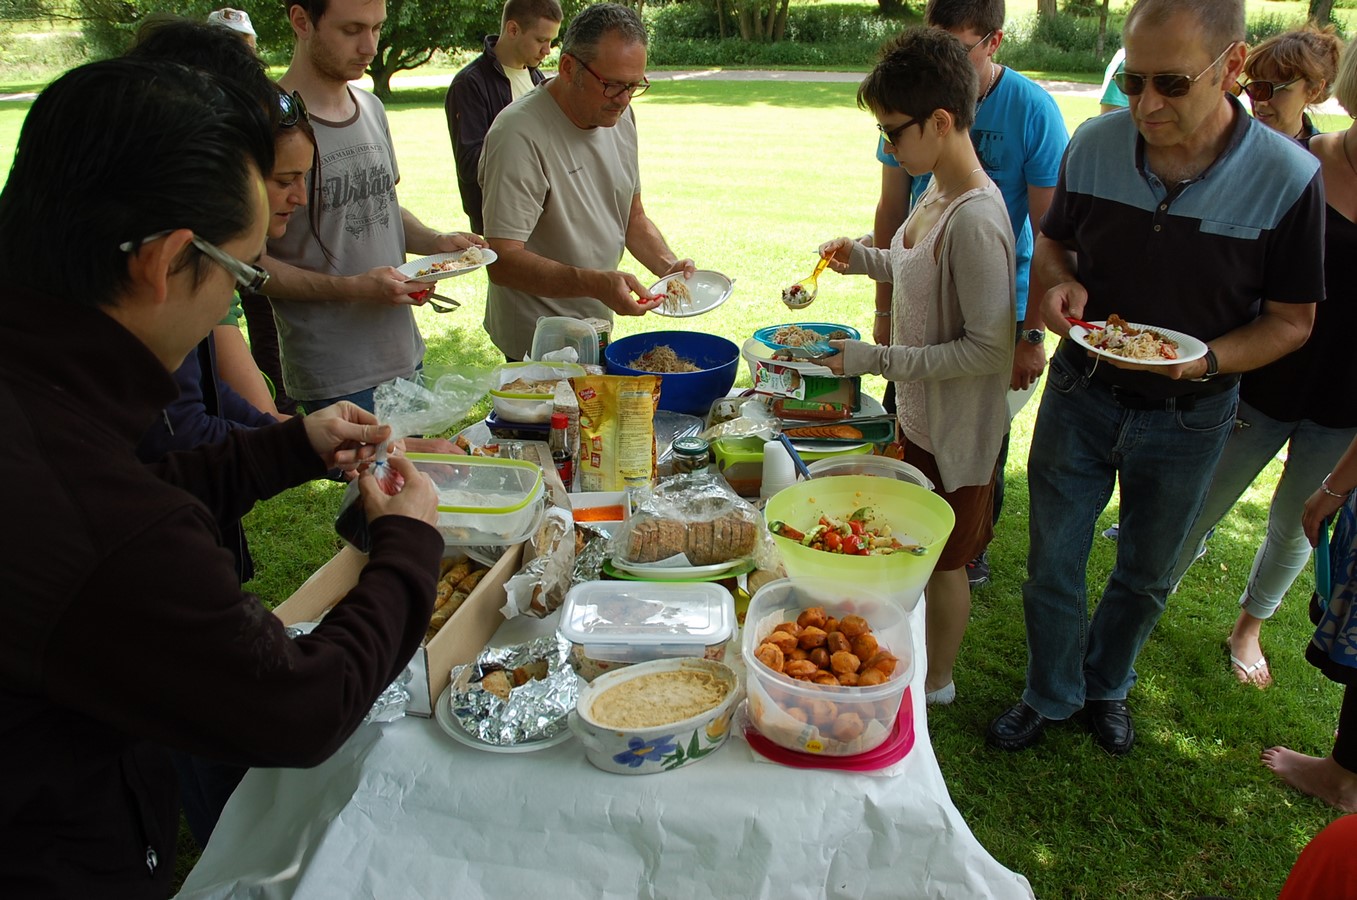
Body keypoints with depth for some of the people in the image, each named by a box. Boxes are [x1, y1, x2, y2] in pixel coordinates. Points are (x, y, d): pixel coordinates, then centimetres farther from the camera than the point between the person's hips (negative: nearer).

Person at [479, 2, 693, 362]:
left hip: (598, 329, 8)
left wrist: (667, 264, -7)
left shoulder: (619, 115, 2)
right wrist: (595, 283, -42)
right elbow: (503, 261, -30)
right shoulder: (520, 135, -24)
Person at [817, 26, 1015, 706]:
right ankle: (924, 652, 48)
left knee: (945, 559, 13)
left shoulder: (975, 221, -30)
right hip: (920, 411, 9)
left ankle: (936, 682, 37)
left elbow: (989, 350, -28)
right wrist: (866, 258, 2)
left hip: (957, 428, -9)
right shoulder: (937, 193, -1)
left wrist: (874, 359, -27)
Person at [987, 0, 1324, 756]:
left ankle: (1106, 685, 47)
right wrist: (1061, 284, -18)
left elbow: (1292, 320, -10)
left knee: (1146, 576, 20)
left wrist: (1206, 361, -28)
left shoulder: (1289, 178, -19)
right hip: (1081, 393, 1)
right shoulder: (1095, 144, -12)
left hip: (1188, 417, -1)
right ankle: (1052, 694, 37)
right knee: (1053, 565, 11)